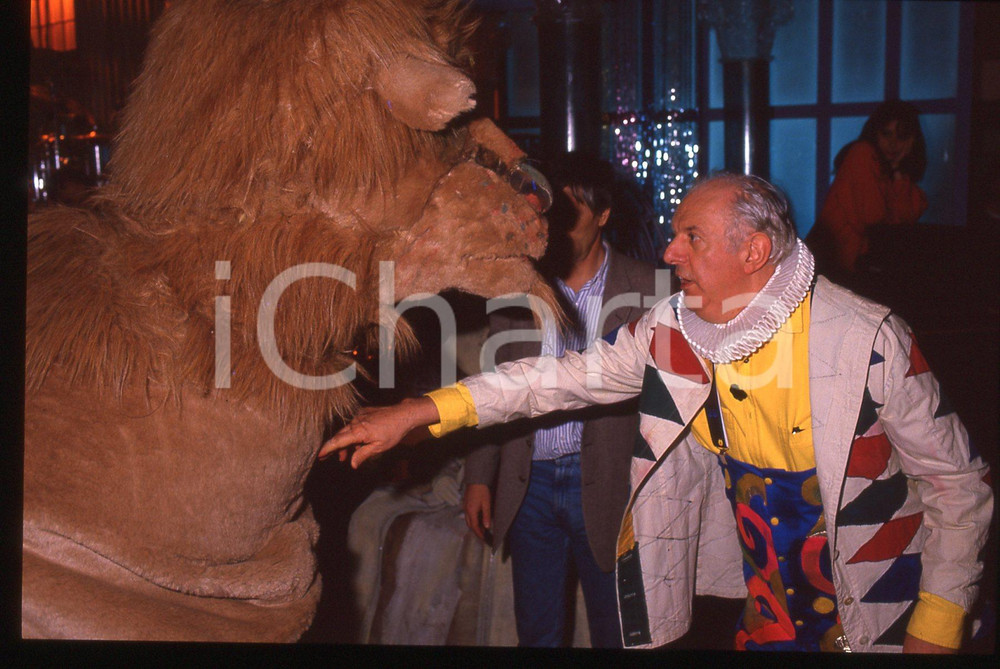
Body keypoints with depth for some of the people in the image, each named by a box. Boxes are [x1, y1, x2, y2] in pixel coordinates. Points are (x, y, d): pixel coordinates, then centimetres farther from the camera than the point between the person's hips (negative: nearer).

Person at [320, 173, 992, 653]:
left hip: (872, 596, -3)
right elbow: (567, 376, -3)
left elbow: (959, 483, -12)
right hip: (766, 584, 4)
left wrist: (936, 631, -12)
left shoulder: (870, 339, -20)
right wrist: (415, 413, -9)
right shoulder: (670, 329, -8)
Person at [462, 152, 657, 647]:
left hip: (605, 487, -3)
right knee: (536, 630, 14)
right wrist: (479, 476, 5)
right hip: (529, 481, 3)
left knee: (614, 630, 10)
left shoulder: (645, 289, -5)